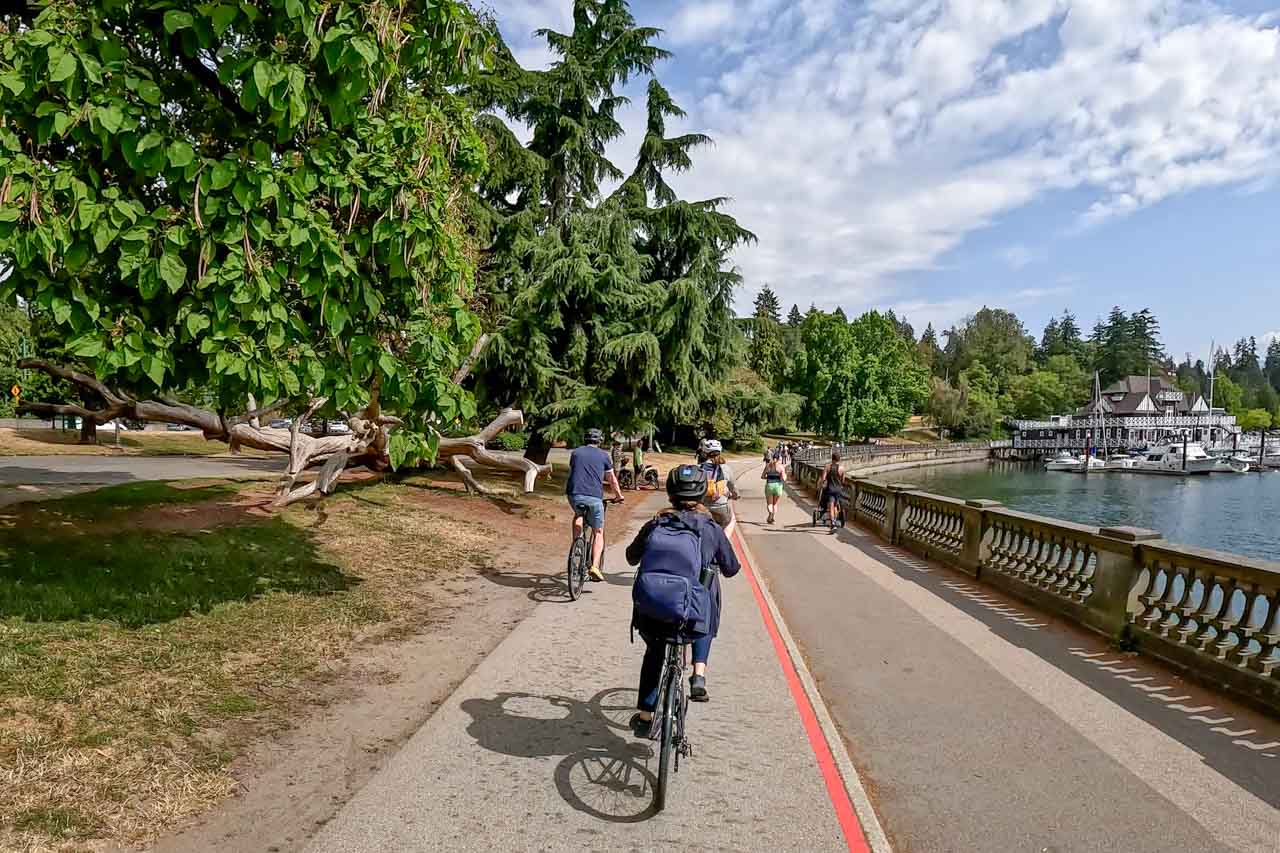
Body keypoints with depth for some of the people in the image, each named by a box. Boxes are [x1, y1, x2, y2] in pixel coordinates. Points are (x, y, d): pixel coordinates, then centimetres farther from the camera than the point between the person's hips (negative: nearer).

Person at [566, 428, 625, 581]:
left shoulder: (575, 453, 19)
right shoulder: (603, 456, 12)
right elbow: (612, 480, 20)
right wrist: (619, 495, 36)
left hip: (574, 494, 2)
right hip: (594, 497, -2)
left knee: (578, 516, 35)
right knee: (599, 533, 11)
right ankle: (594, 566, -6)